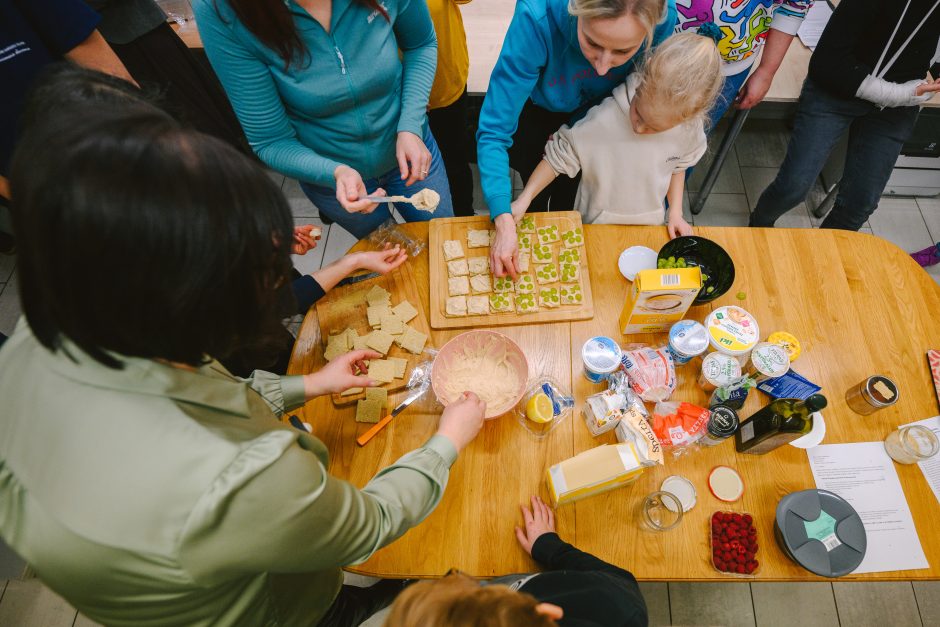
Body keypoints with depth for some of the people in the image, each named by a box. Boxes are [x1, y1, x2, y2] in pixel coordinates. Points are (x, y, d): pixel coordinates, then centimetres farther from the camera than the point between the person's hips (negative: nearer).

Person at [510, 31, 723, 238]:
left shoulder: (691, 129, -18)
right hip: (596, 226, -3)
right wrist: (524, 199, -26)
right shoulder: (603, 120, -32)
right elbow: (558, 157, -21)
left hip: (648, 227, 3)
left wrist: (675, 212, 0)